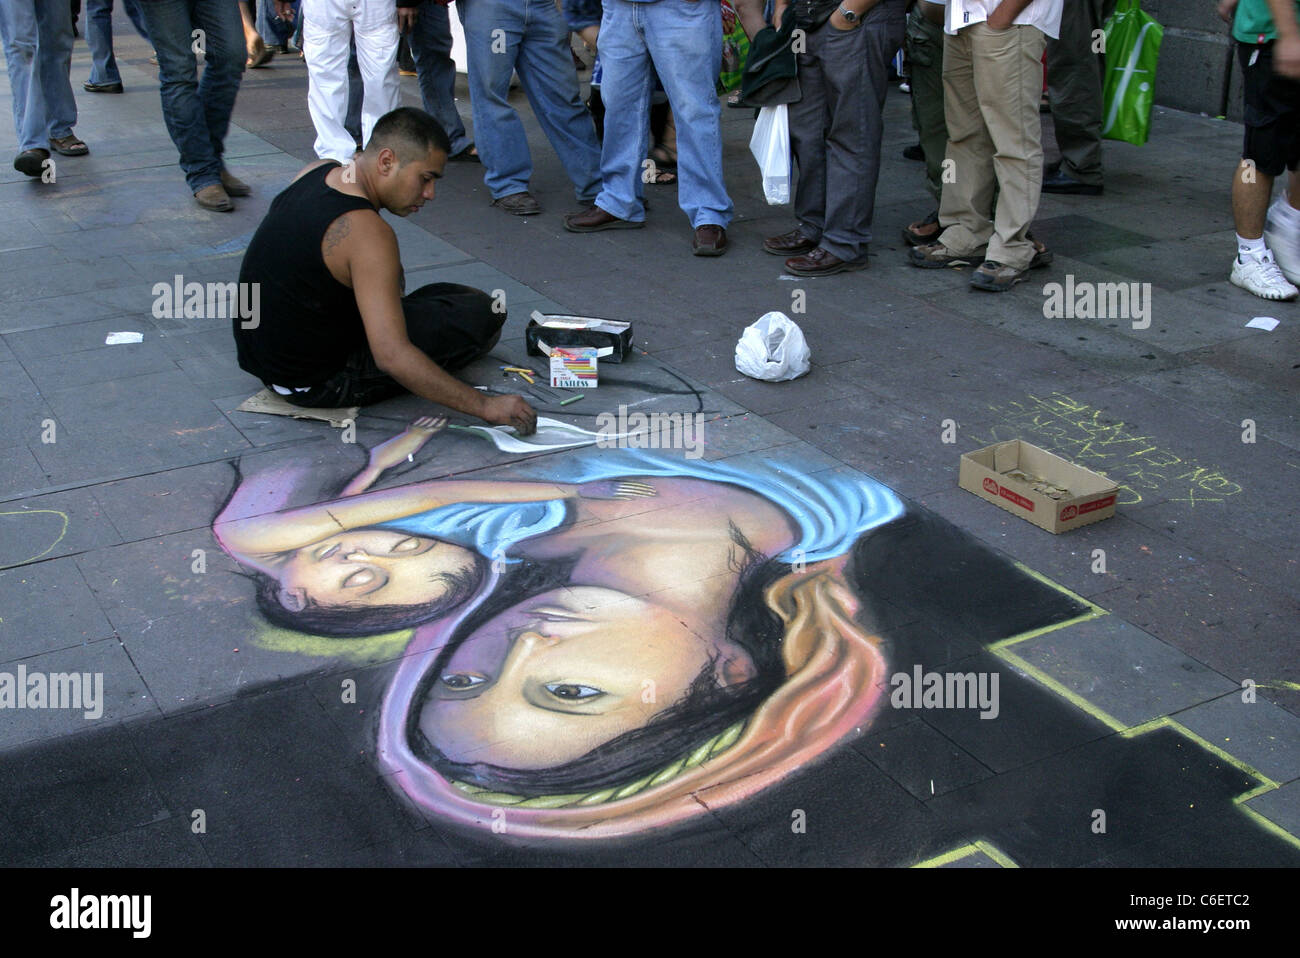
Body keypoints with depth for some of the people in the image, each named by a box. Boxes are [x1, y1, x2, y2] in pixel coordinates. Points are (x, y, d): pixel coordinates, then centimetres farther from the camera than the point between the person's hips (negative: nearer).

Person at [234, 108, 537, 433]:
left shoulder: (317, 172, -1)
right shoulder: (367, 232, -28)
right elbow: (392, 356, -34)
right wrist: (485, 406, -31)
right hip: (316, 384, -8)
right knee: (482, 312, -7)